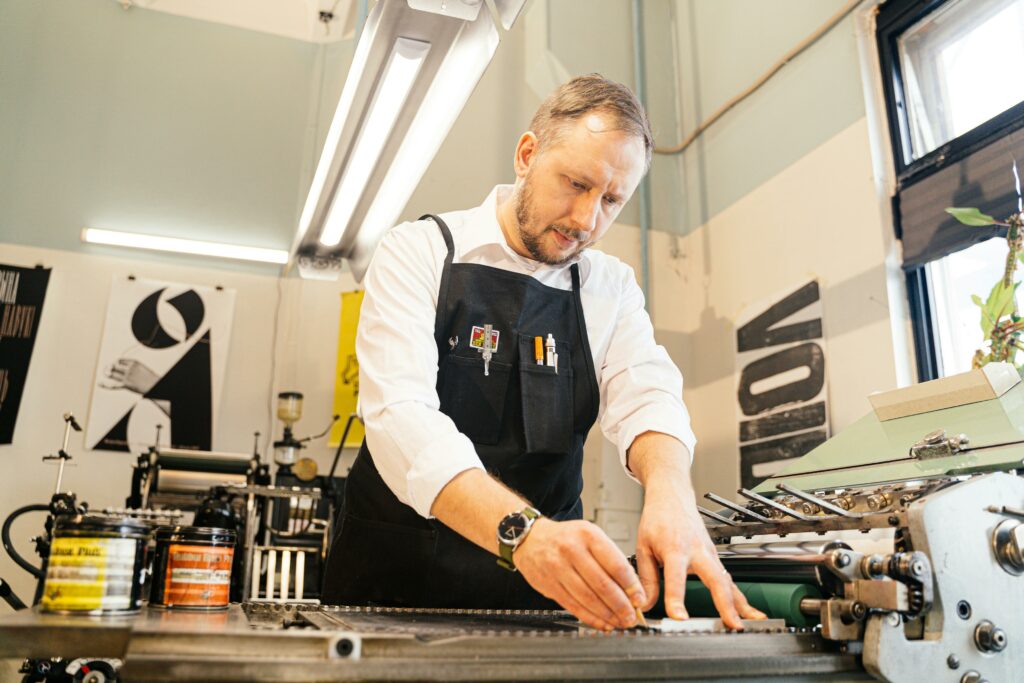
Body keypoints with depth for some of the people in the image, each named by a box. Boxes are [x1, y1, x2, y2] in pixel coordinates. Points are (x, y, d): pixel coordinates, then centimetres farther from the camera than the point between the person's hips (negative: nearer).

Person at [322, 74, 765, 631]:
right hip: (396, 575, -3)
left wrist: (668, 490, -30)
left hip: (543, 586, 4)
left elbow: (644, 394, -7)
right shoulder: (418, 251, -6)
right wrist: (522, 531, -35)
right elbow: (401, 415, -20)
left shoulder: (612, 288, 7)